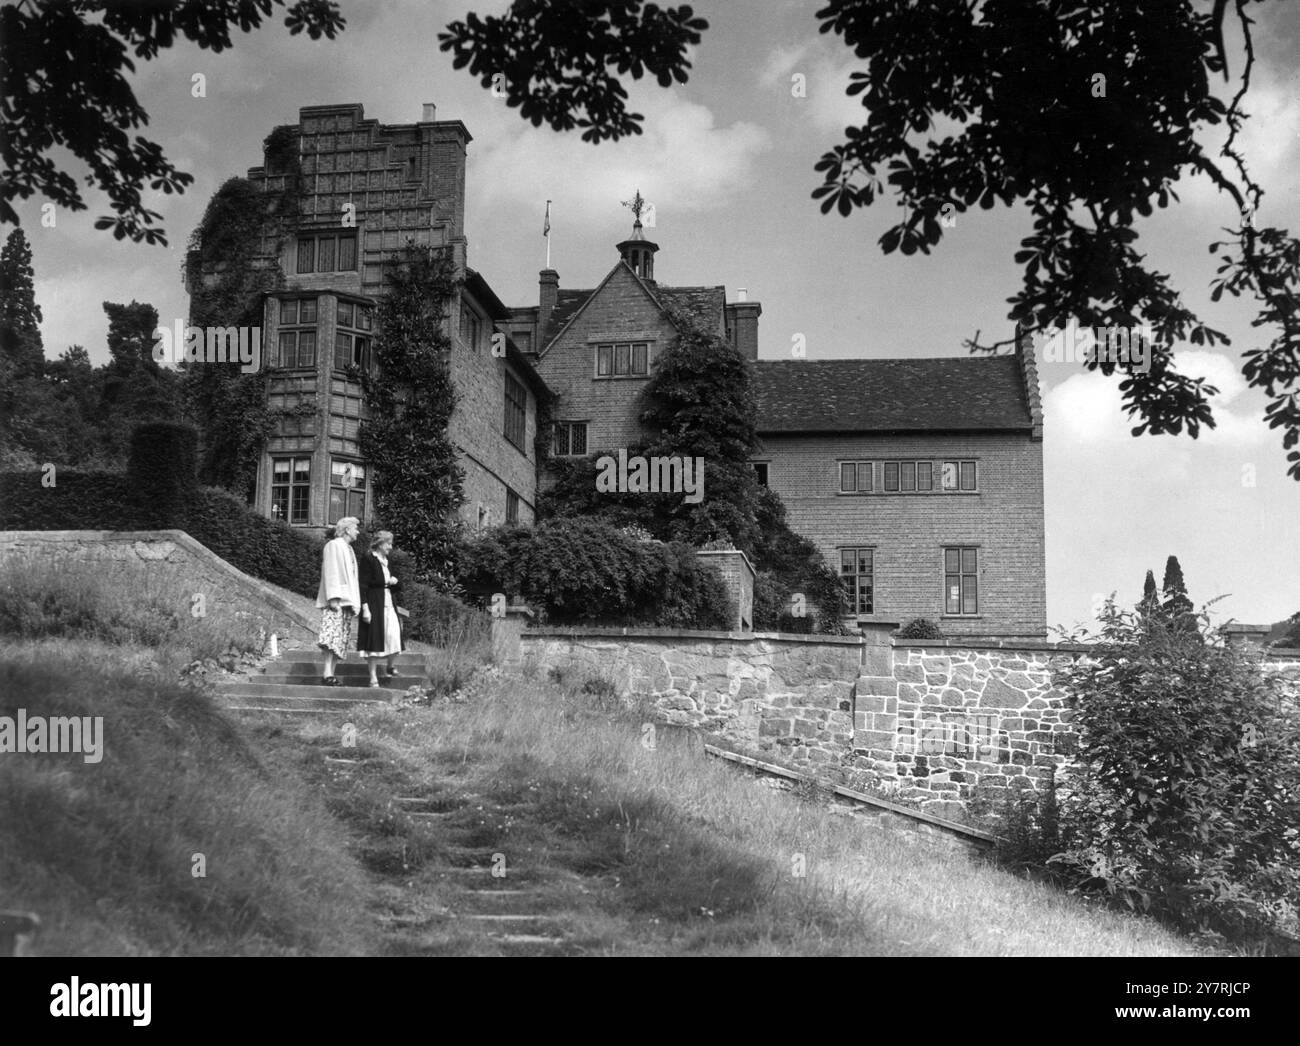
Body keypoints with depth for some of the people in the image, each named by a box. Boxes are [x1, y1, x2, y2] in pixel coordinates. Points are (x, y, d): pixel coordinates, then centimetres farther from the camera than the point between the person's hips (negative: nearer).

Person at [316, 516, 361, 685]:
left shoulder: (348, 549, 24)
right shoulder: (334, 545, -3)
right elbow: (331, 572, -12)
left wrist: (354, 602, 20)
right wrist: (333, 597, -21)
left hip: (346, 600, 9)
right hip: (336, 601, -9)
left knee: (341, 640, 3)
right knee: (333, 636, -17)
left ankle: (331, 674, 2)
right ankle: (327, 674, -23)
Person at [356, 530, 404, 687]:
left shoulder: (386, 561, 16)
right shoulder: (368, 559, -7)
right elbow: (363, 585, -12)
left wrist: (394, 581, 1)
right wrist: (365, 608, -19)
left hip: (389, 603, 7)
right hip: (374, 605, -7)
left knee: (394, 636, -5)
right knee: (374, 638, -5)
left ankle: (389, 668, 17)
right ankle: (373, 678, 0)